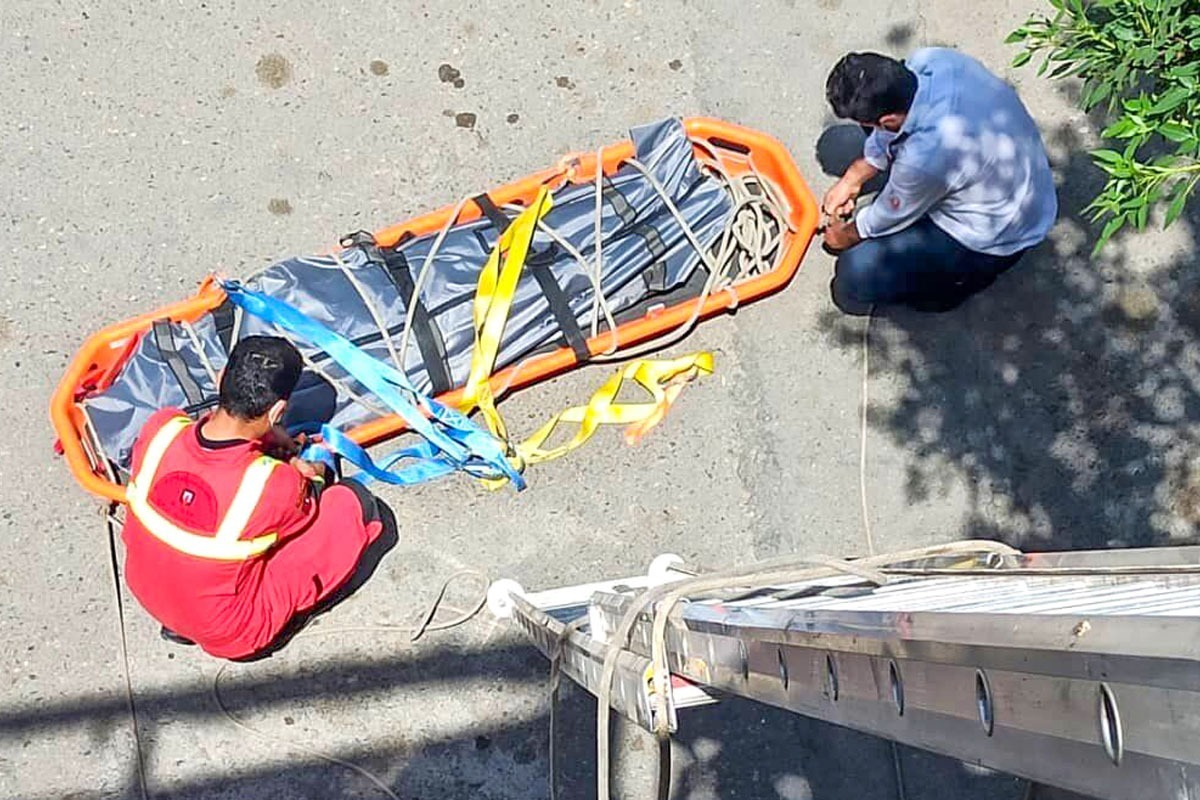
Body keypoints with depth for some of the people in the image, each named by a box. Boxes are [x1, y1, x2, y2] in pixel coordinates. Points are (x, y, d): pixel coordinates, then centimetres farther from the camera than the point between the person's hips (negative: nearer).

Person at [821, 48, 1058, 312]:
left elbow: (891, 216, -18)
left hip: (998, 236, -8)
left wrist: (846, 236, 2)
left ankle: (965, 274, 5)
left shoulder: (926, 158, -40)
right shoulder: (928, 60, -20)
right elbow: (889, 131, 1)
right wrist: (853, 178, 9)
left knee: (856, 272, -19)